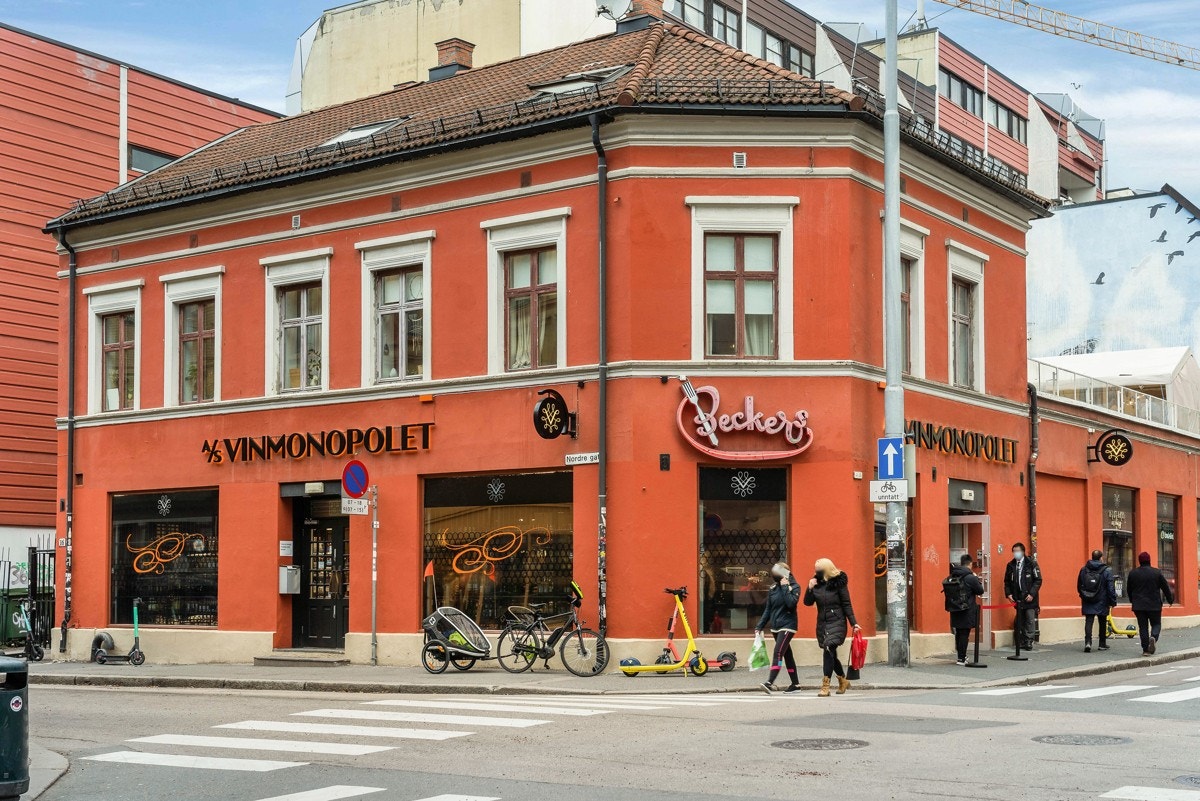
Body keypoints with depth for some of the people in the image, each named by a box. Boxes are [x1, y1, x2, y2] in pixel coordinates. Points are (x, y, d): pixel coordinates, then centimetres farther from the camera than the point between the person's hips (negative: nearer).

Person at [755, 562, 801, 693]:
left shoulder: (794, 587, -4)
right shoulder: (773, 589, 11)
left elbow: (791, 603, -22)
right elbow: (768, 610, 14)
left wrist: (785, 587, -16)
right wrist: (760, 626, 10)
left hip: (787, 625, -6)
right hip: (775, 627, 6)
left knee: (778, 652, -17)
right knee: (787, 654, 11)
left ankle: (770, 683, -26)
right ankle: (795, 684, 18)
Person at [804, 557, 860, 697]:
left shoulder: (838, 583, -7)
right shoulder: (816, 583, 6)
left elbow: (846, 604, -4)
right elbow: (808, 602, 5)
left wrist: (853, 623, -7)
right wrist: (810, 589, -11)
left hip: (837, 622, -6)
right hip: (822, 624, 6)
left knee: (828, 651, -17)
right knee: (831, 655, 14)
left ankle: (825, 686, -17)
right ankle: (843, 681, 35)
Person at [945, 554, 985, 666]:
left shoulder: (952, 577, 3)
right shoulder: (971, 577, -15)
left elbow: (947, 590, 8)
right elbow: (980, 591, -6)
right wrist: (977, 579, 7)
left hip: (955, 610, 6)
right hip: (967, 610, -6)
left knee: (958, 633, 16)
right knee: (964, 633, -1)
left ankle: (960, 655, 26)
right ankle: (961, 658, -1)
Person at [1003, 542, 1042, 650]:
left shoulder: (1031, 564, -3)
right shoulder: (1011, 565, 9)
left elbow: (1038, 580, -5)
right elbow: (1007, 581, 16)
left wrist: (1032, 594, -12)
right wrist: (1008, 593, 2)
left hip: (1029, 598, -4)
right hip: (1017, 598, 4)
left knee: (1030, 620, -4)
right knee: (1020, 620, 6)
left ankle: (1029, 641, 0)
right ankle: (1022, 642, 11)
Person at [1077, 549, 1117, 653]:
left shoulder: (1083, 570, 4)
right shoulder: (1106, 571, -8)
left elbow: (1079, 586, 11)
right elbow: (1111, 588, -10)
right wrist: (1113, 601, -1)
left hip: (1087, 602, 2)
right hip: (1101, 603, -2)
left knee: (1088, 622, -2)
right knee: (1102, 623, 14)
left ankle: (1088, 642, -20)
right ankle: (1102, 644, 22)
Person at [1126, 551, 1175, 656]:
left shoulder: (1132, 573, 2)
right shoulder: (1157, 572, -4)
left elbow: (1128, 590, 11)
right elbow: (1165, 588, 4)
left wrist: (1133, 601, 28)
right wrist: (1170, 600, 19)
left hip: (1138, 605, 1)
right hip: (1154, 605, -1)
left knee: (1143, 627, 6)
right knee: (1156, 624, 12)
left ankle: (1145, 649, 1)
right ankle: (1153, 637, -19)